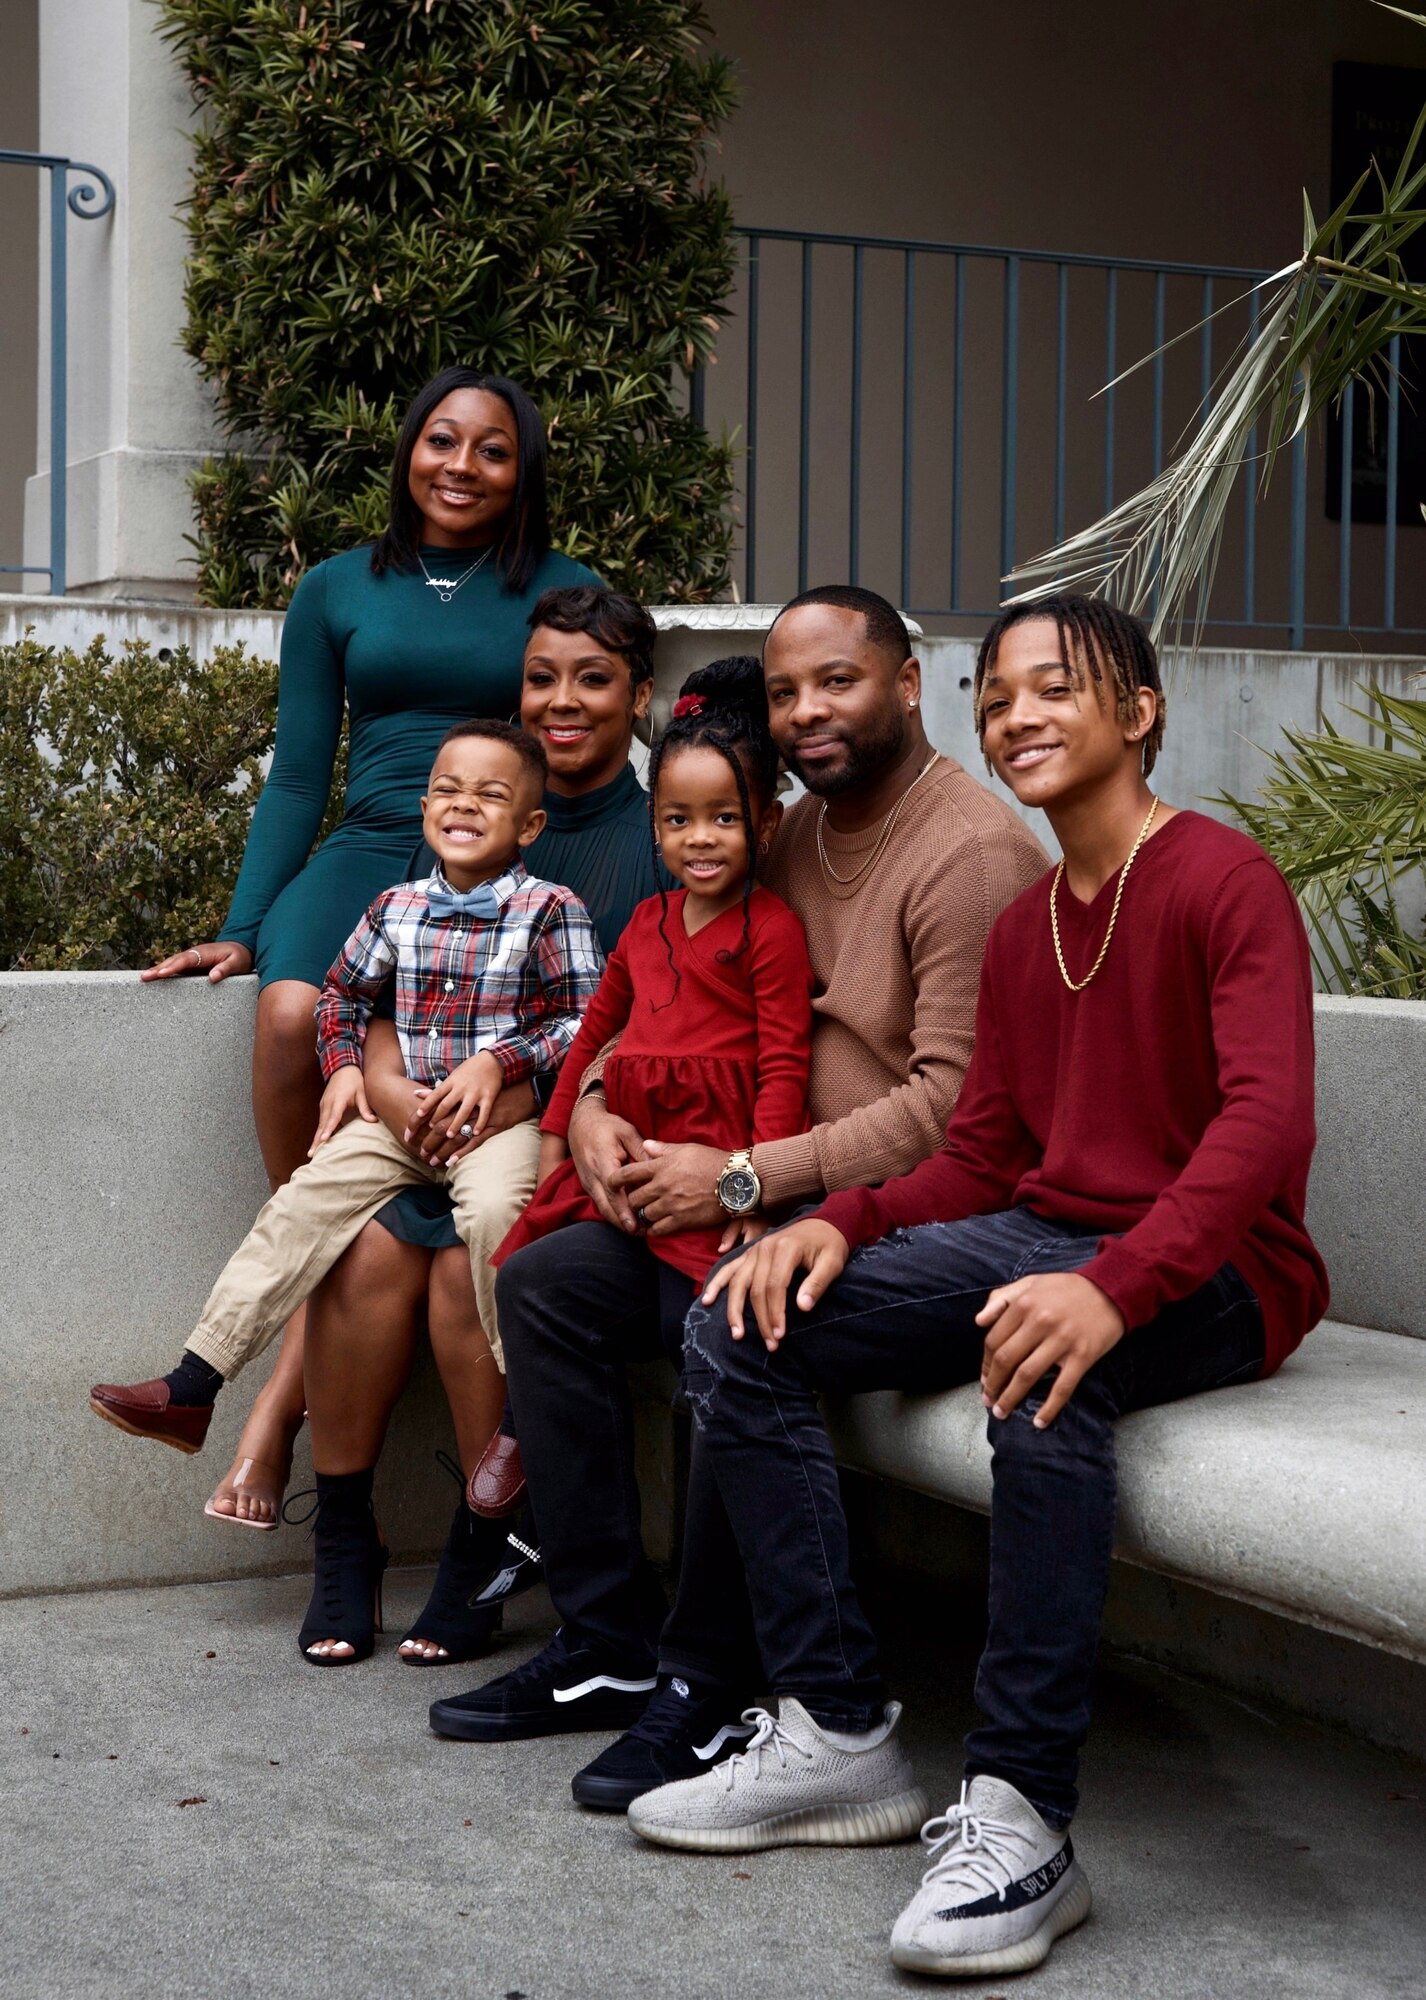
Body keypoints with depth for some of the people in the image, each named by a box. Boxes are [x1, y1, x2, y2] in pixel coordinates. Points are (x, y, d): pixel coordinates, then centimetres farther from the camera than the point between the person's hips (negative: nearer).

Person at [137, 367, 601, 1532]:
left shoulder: (565, 594, 13)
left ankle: (292, 1380, -26)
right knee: (294, 1013, -33)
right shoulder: (339, 592, 17)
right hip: (370, 852, 2)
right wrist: (243, 926, 3)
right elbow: (299, 776, 14)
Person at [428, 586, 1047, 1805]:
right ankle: (608, 1645, 1)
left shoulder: (973, 853, -15)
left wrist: (745, 1179, -22)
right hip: (800, 1204, 9)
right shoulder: (788, 844, 13)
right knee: (544, 1282, -2)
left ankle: (708, 1683, -20)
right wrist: (592, 1105, -1)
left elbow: (953, 1102, -23)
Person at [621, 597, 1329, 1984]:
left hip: (1214, 1271, -8)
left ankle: (1020, 1819, -32)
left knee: (1047, 1368, -41)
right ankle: (837, 1736, -7)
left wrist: (1116, 1287, -39)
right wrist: (842, 1223, -6)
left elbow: (1267, 1120, -24)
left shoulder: (1223, 880, -10)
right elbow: (981, 1154, 14)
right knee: (740, 1326, -9)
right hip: (1039, 1235, 8)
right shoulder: (1024, 927, 16)